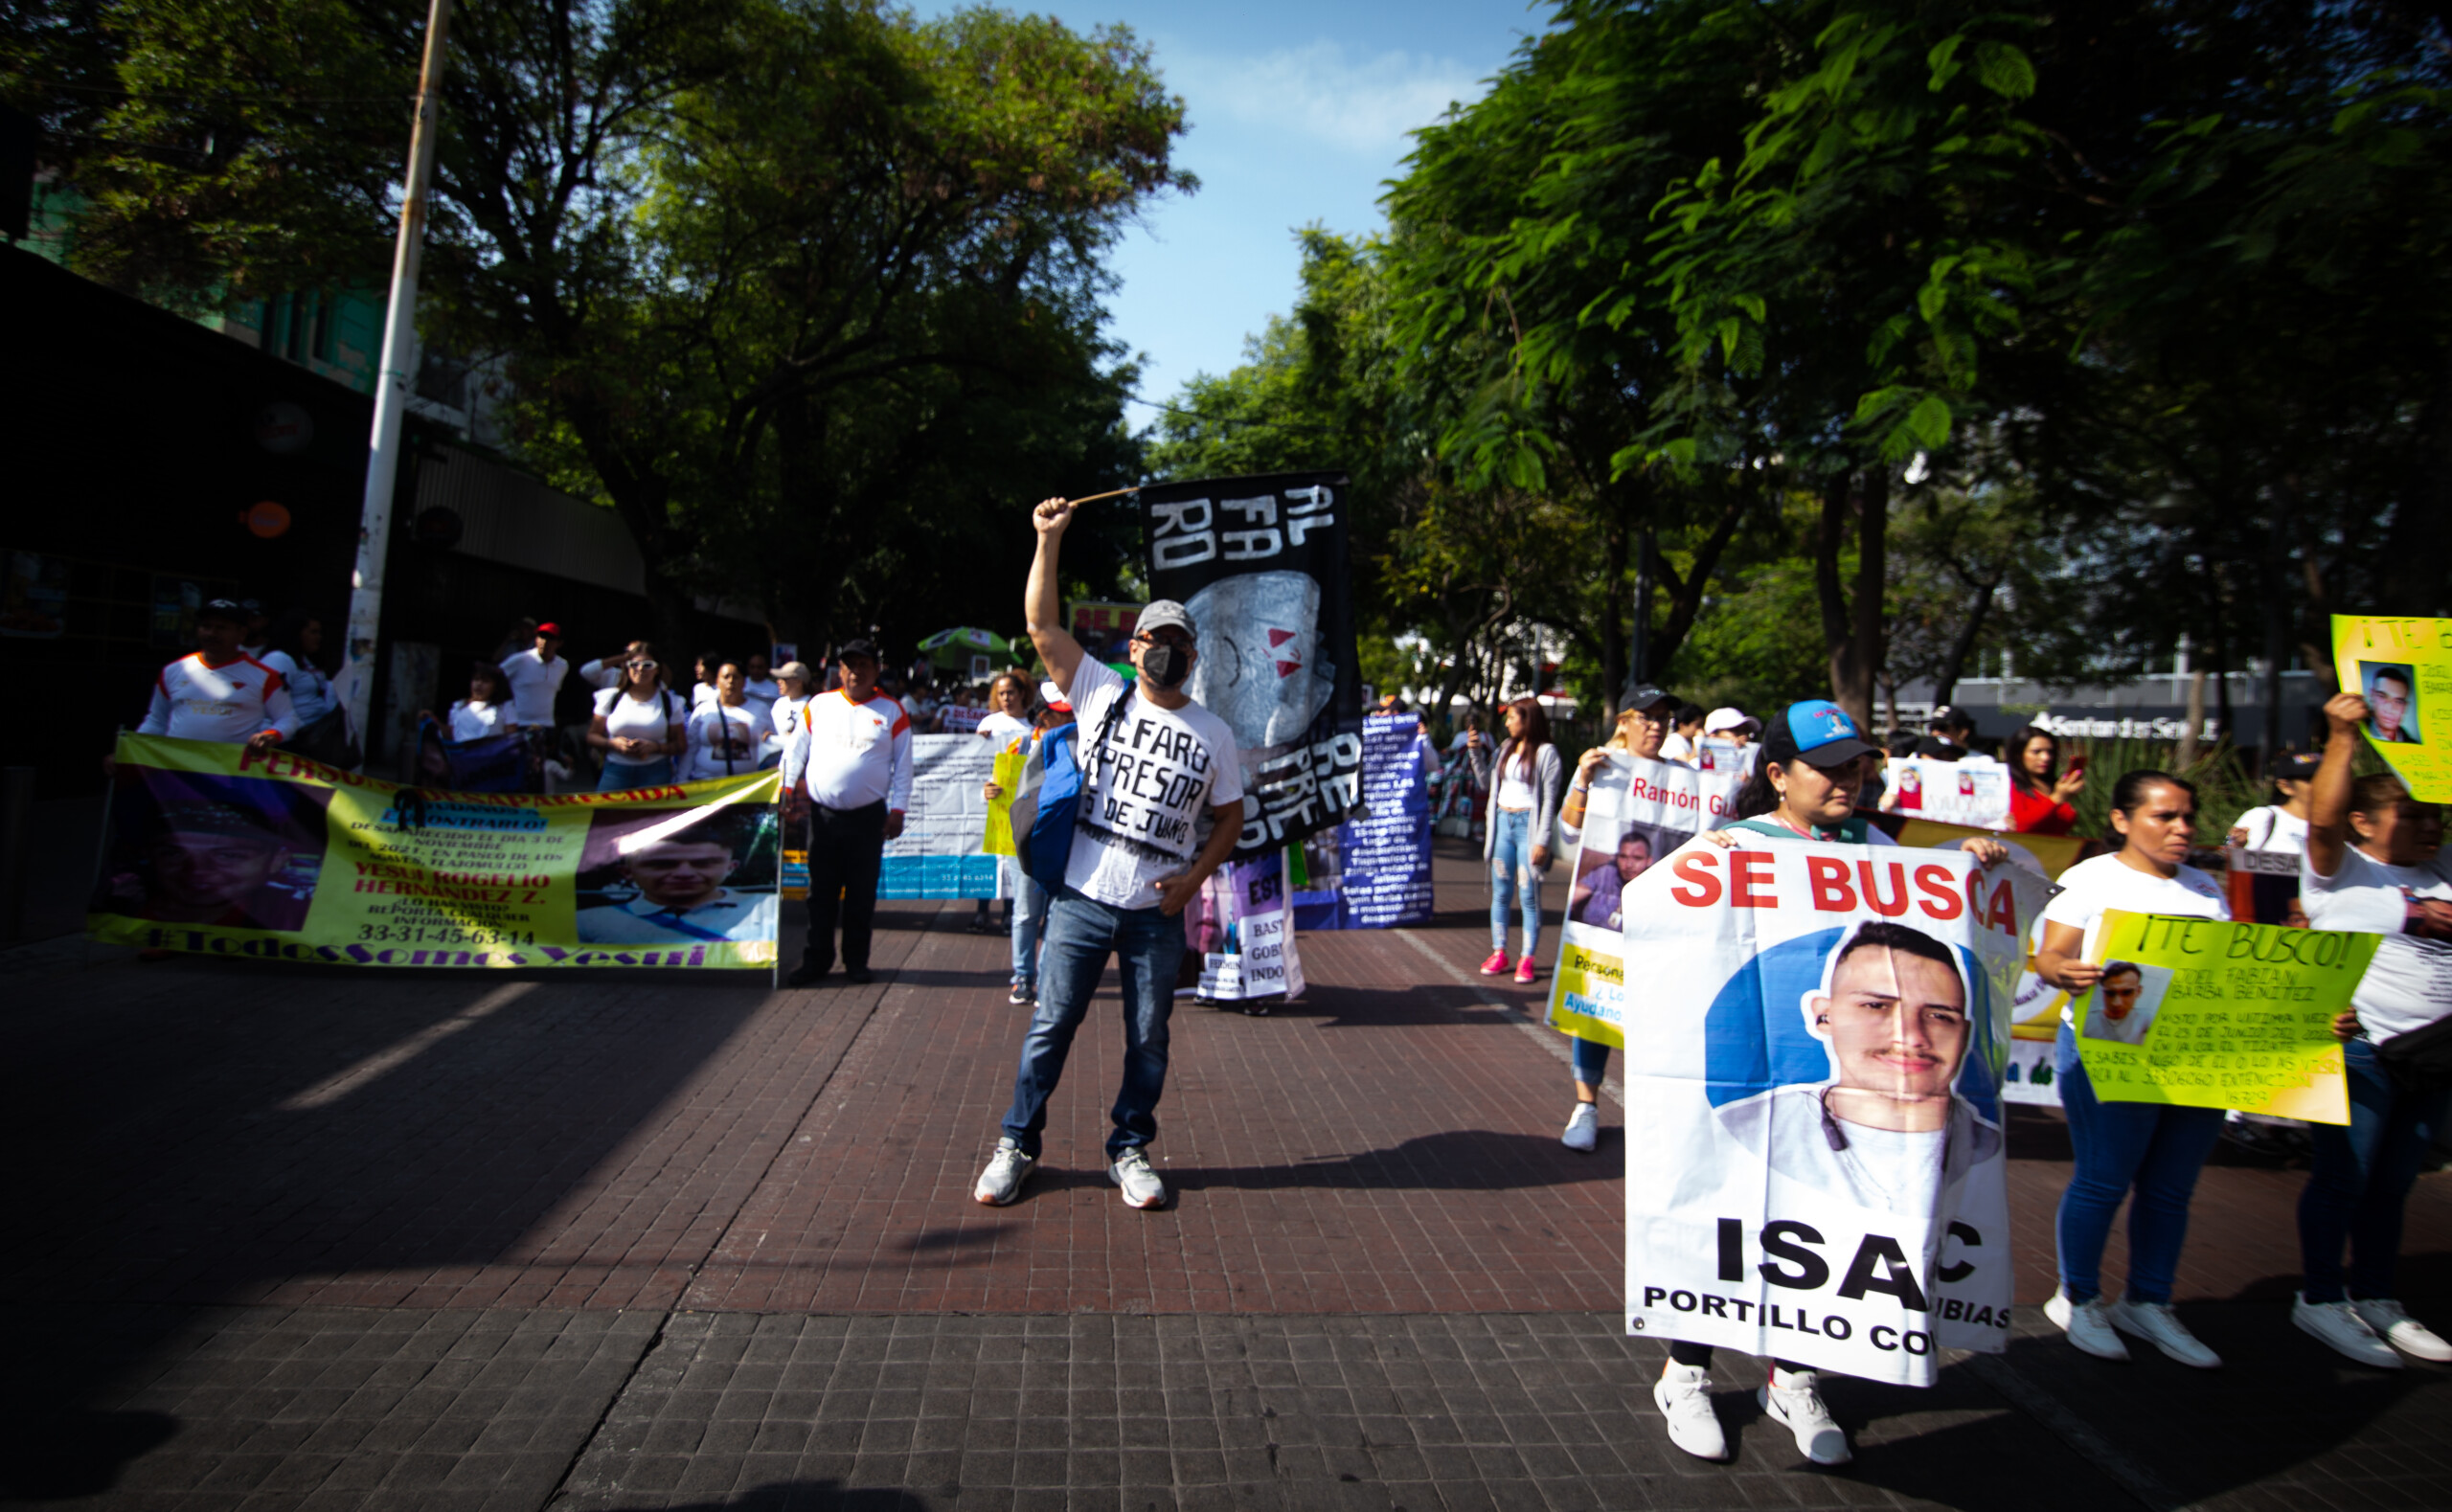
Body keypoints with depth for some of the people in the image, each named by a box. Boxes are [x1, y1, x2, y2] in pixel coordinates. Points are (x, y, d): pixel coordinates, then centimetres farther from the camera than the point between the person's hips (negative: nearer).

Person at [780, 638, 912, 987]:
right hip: (823, 814, 2)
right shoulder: (818, 706, 7)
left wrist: (898, 810, -3)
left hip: (869, 817, -1)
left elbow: (903, 766, 3)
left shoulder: (891, 712, 3)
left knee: (862, 893, 5)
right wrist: (786, 791, 4)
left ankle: (856, 963, 16)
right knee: (821, 892, 8)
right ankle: (817, 960, 17)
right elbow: (795, 753, 12)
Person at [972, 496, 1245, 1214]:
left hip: (1158, 913, 1)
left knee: (1148, 1038, 10)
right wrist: (1049, 539, -9)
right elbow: (1042, 624, -4)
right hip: (1083, 899, -1)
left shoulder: (1213, 733, 5)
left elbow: (1230, 817, 11)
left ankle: (1130, 1150, 27)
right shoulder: (1101, 694, 2)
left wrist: (1194, 877, -4)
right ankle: (1017, 1144, 22)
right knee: (1051, 1025, 6)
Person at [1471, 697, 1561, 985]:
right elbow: (1486, 781, 19)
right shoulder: (1506, 747, 13)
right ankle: (1499, 953, 16)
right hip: (1502, 822, 6)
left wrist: (1542, 840, -14)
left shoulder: (1546, 753, -6)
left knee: (1528, 895, -3)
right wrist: (1476, 752, 6)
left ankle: (1527, 959, 3)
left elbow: (1549, 799, -10)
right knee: (1500, 893, 9)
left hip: (1527, 824, -6)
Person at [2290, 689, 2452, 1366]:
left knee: (2393, 1182, 15)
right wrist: (2342, 738, -27)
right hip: (2361, 1049, -7)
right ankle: (2321, 1299, 12)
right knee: (2344, 1178, 1)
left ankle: (2375, 1298, 27)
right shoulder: (2340, 870, -7)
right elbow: (2322, 819, -23)